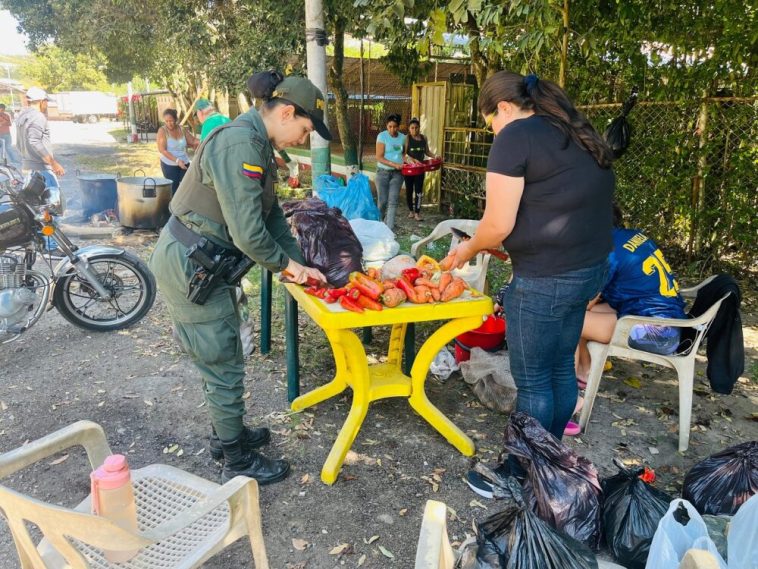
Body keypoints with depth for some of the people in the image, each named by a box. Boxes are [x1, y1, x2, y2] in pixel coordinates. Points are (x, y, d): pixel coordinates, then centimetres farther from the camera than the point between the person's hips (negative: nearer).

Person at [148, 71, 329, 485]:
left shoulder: (256, 143, 10)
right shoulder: (240, 144, -24)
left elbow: (270, 213, 13)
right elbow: (248, 233, -27)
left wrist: (298, 264, 6)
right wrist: (286, 263, -10)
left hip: (202, 262, 10)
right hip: (189, 266, -10)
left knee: (222, 359, 22)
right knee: (224, 367, 3)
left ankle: (226, 434, 42)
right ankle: (237, 463, 21)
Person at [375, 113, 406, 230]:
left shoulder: (402, 137, 5)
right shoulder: (382, 136, -8)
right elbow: (379, 157, -13)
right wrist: (394, 164, -22)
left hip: (397, 173, 3)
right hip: (383, 172, -3)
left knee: (393, 201, -6)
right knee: (382, 200, 0)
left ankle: (389, 228, -5)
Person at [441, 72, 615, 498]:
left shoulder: (516, 136, -12)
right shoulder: (578, 135, 14)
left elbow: (498, 225, -16)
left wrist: (469, 250, 4)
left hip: (547, 278, -9)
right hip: (592, 267, 9)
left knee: (532, 381, 6)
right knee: (561, 368, 19)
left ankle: (521, 475, 23)